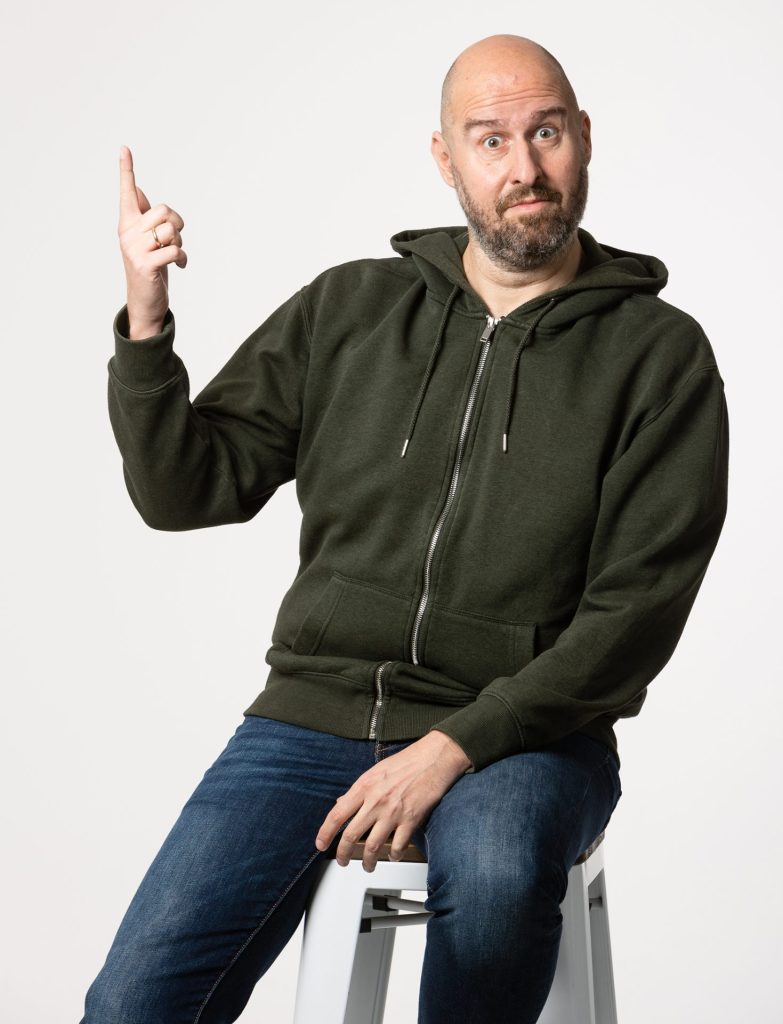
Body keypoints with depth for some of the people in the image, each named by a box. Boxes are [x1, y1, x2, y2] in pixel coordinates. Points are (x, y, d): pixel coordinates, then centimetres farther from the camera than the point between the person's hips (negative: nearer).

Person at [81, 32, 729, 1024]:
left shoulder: (660, 353, 0)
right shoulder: (345, 308, 9)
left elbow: (636, 609, -6)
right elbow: (187, 490, 7)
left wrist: (456, 747, -16)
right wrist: (146, 322, -9)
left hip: (522, 730, -1)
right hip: (315, 710, 2)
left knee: (494, 868, -37)